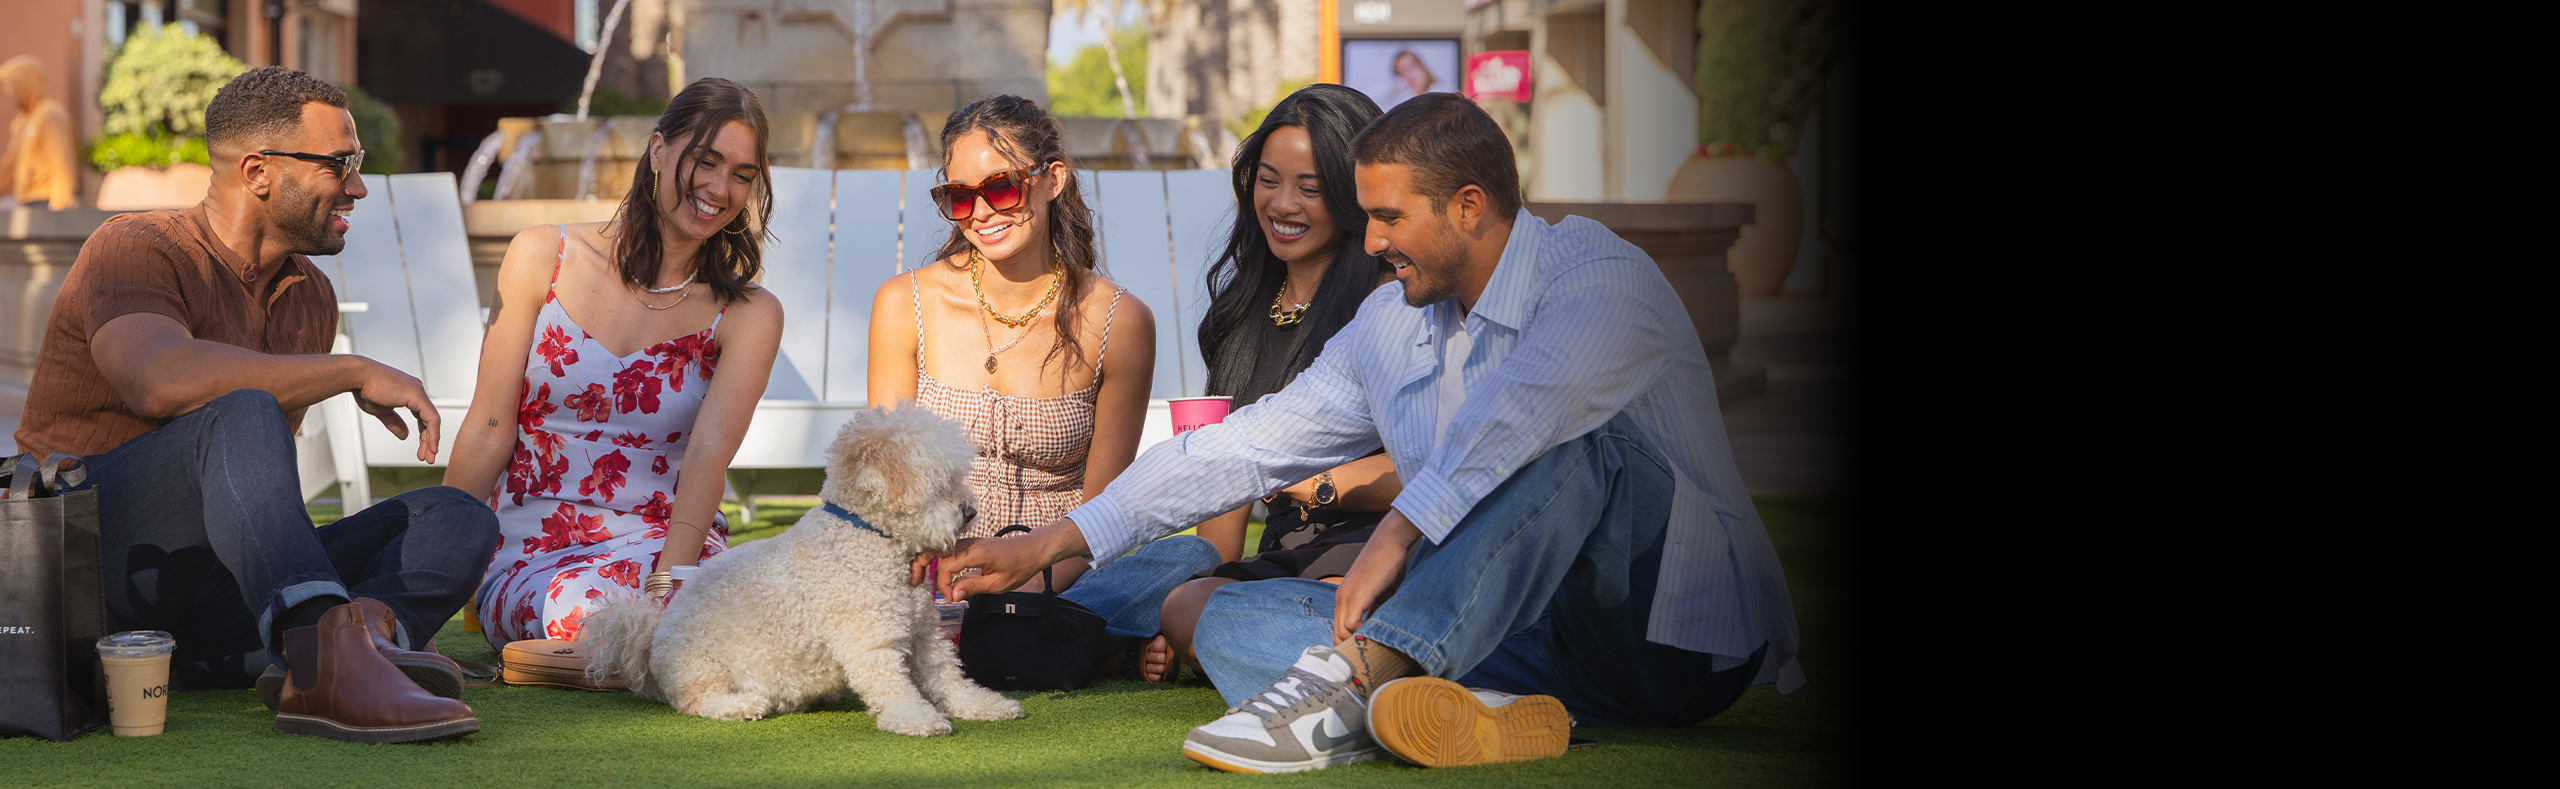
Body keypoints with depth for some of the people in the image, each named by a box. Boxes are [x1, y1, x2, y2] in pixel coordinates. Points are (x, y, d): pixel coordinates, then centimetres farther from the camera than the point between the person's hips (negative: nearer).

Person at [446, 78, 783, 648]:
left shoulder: (749, 316, 4)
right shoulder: (544, 258, 5)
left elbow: (708, 456, -12)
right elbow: (488, 432, 4)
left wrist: (669, 581, -29)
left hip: (662, 543, 1)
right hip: (528, 553, -1)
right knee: (577, 610, -36)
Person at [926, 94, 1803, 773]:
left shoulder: (1600, 278, -13)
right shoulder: (1391, 324, 10)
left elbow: (1520, 403, -34)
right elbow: (1246, 447, 11)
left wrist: (1400, 529, -35)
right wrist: (1044, 545, 8)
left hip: (1682, 642, -6)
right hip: (1546, 639, 7)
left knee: (1571, 437, -34)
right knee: (1234, 621, -7)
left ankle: (1356, 681, -36)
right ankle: (1480, 710, -33)